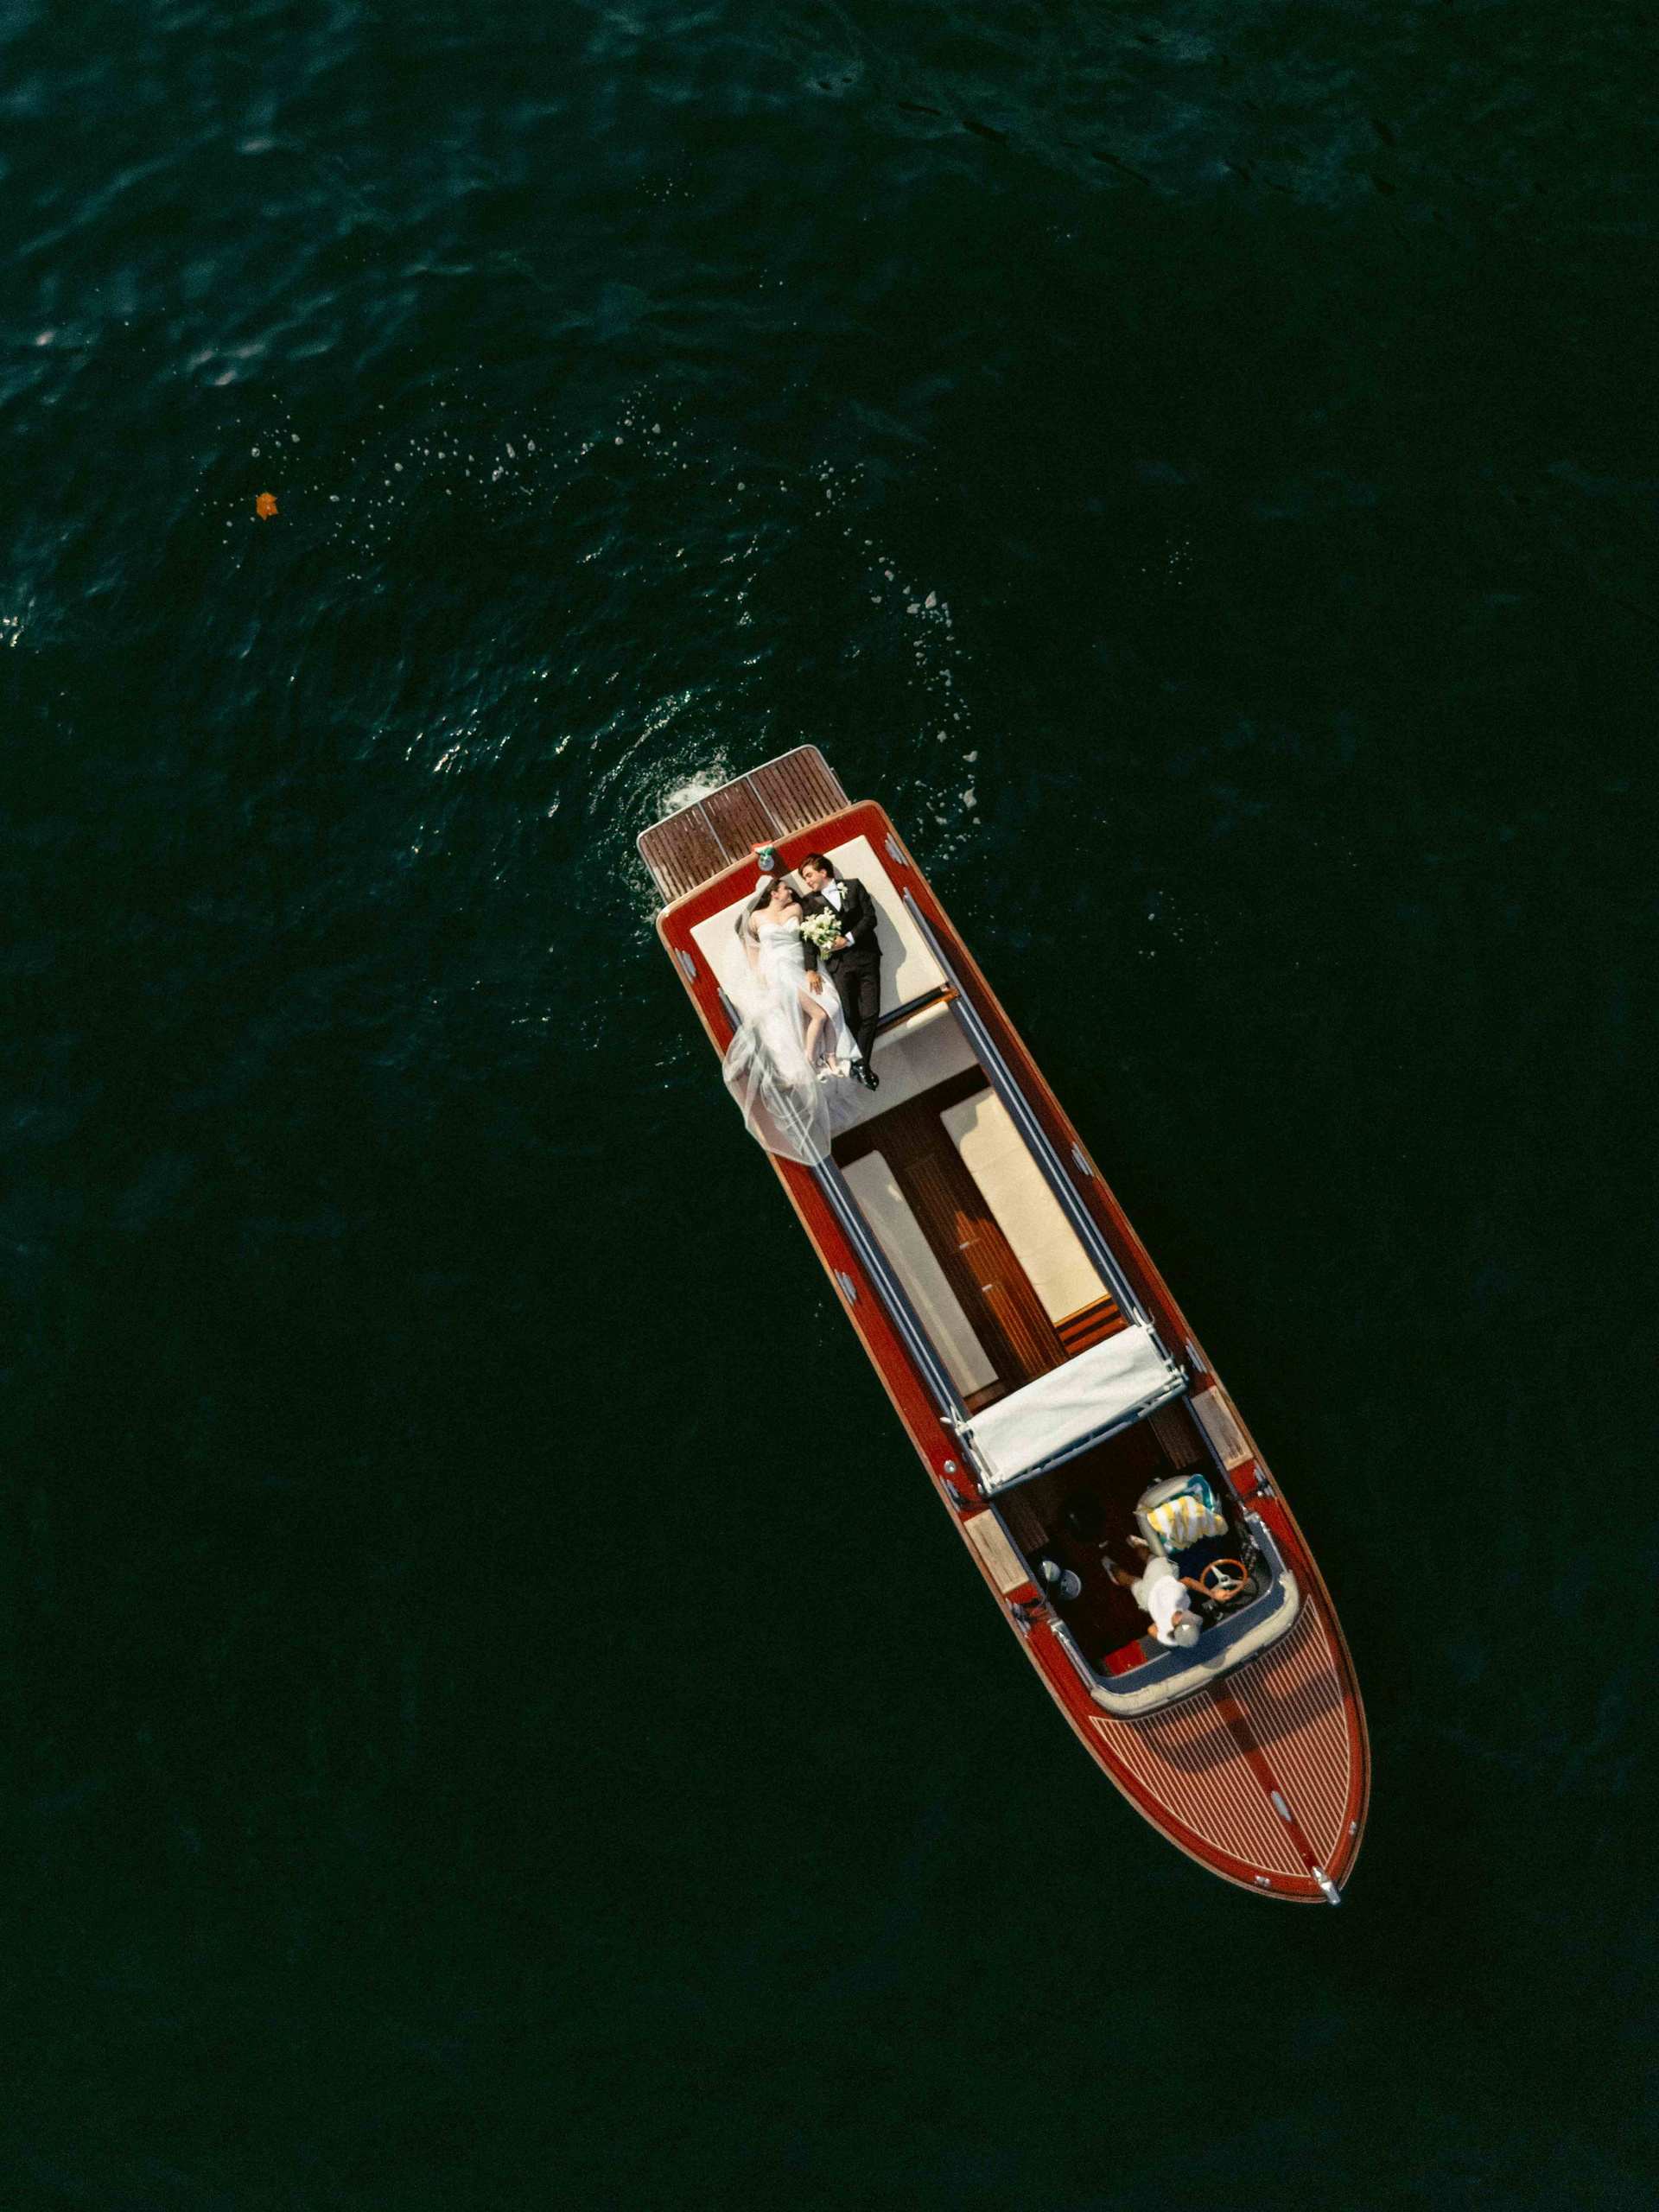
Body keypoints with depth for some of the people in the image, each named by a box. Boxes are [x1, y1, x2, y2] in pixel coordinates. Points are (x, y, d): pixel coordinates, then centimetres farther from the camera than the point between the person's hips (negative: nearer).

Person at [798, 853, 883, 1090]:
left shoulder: (853, 885, 10)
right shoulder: (810, 901, 8)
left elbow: (870, 917, 1)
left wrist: (848, 939, -11)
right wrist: (810, 969, -13)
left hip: (866, 957, 1)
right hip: (839, 964, -1)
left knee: (871, 1014, -5)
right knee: (850, 1017, -4)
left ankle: (860, 1062, 6)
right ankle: (859, 1062, 10)